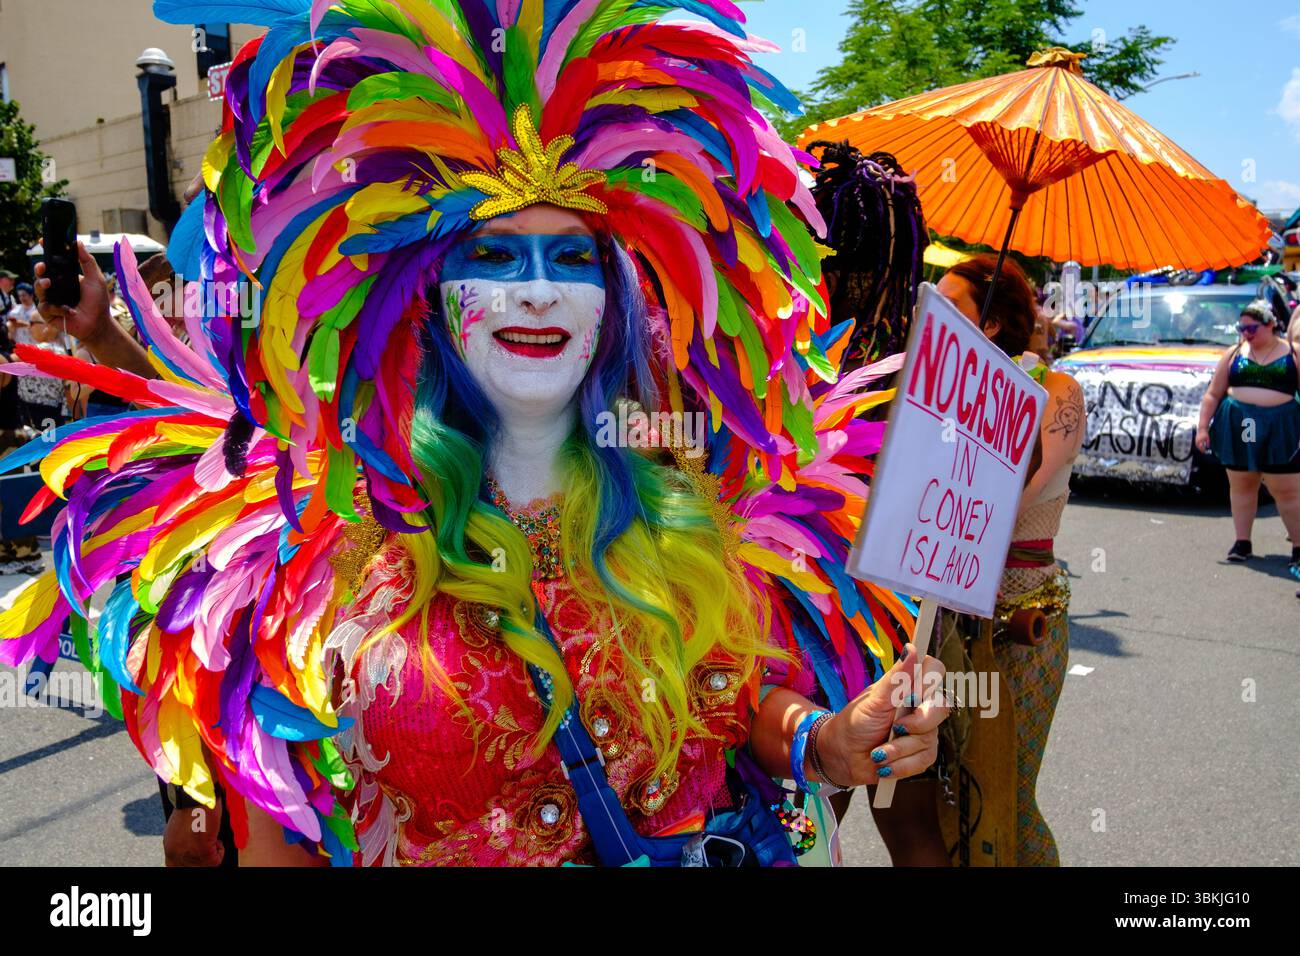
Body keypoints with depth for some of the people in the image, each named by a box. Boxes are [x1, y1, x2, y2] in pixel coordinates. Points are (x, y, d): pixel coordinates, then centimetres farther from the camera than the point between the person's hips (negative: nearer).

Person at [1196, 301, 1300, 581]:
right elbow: (1213, 394, 10)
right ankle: (1242, 543, 20)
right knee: (1241, 486, 10)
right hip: (1237, 428, 3)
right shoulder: (1234, 353, 9)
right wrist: (1203, 427, 3)